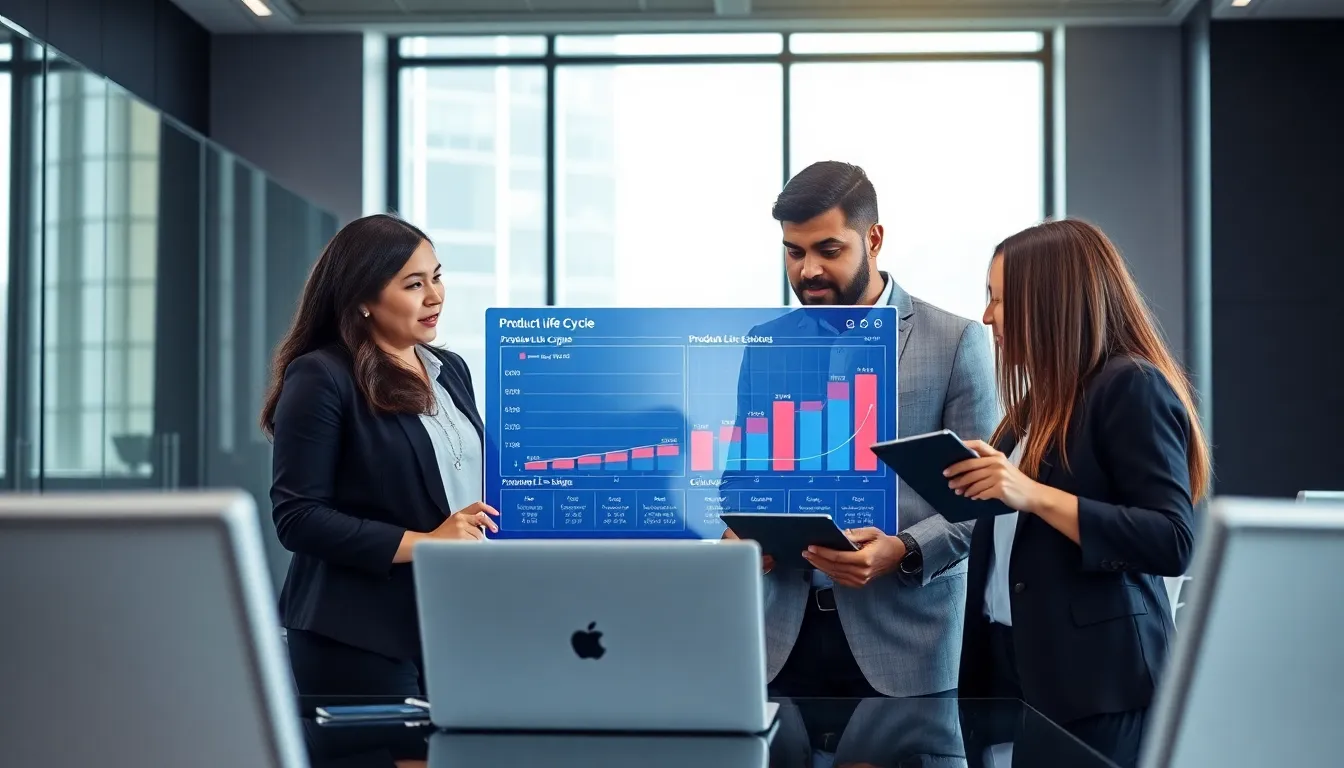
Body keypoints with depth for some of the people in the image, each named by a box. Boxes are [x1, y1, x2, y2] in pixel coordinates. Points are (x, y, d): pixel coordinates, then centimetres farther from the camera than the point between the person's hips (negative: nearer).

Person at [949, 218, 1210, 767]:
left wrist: (1035, 495, -25)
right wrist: (970, 482, 3)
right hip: (1012, 658, 8)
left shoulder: (1133, 387, -10)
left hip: (1092, 674, -8)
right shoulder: (1046, 397, 15)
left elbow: (1173, 543, -19)